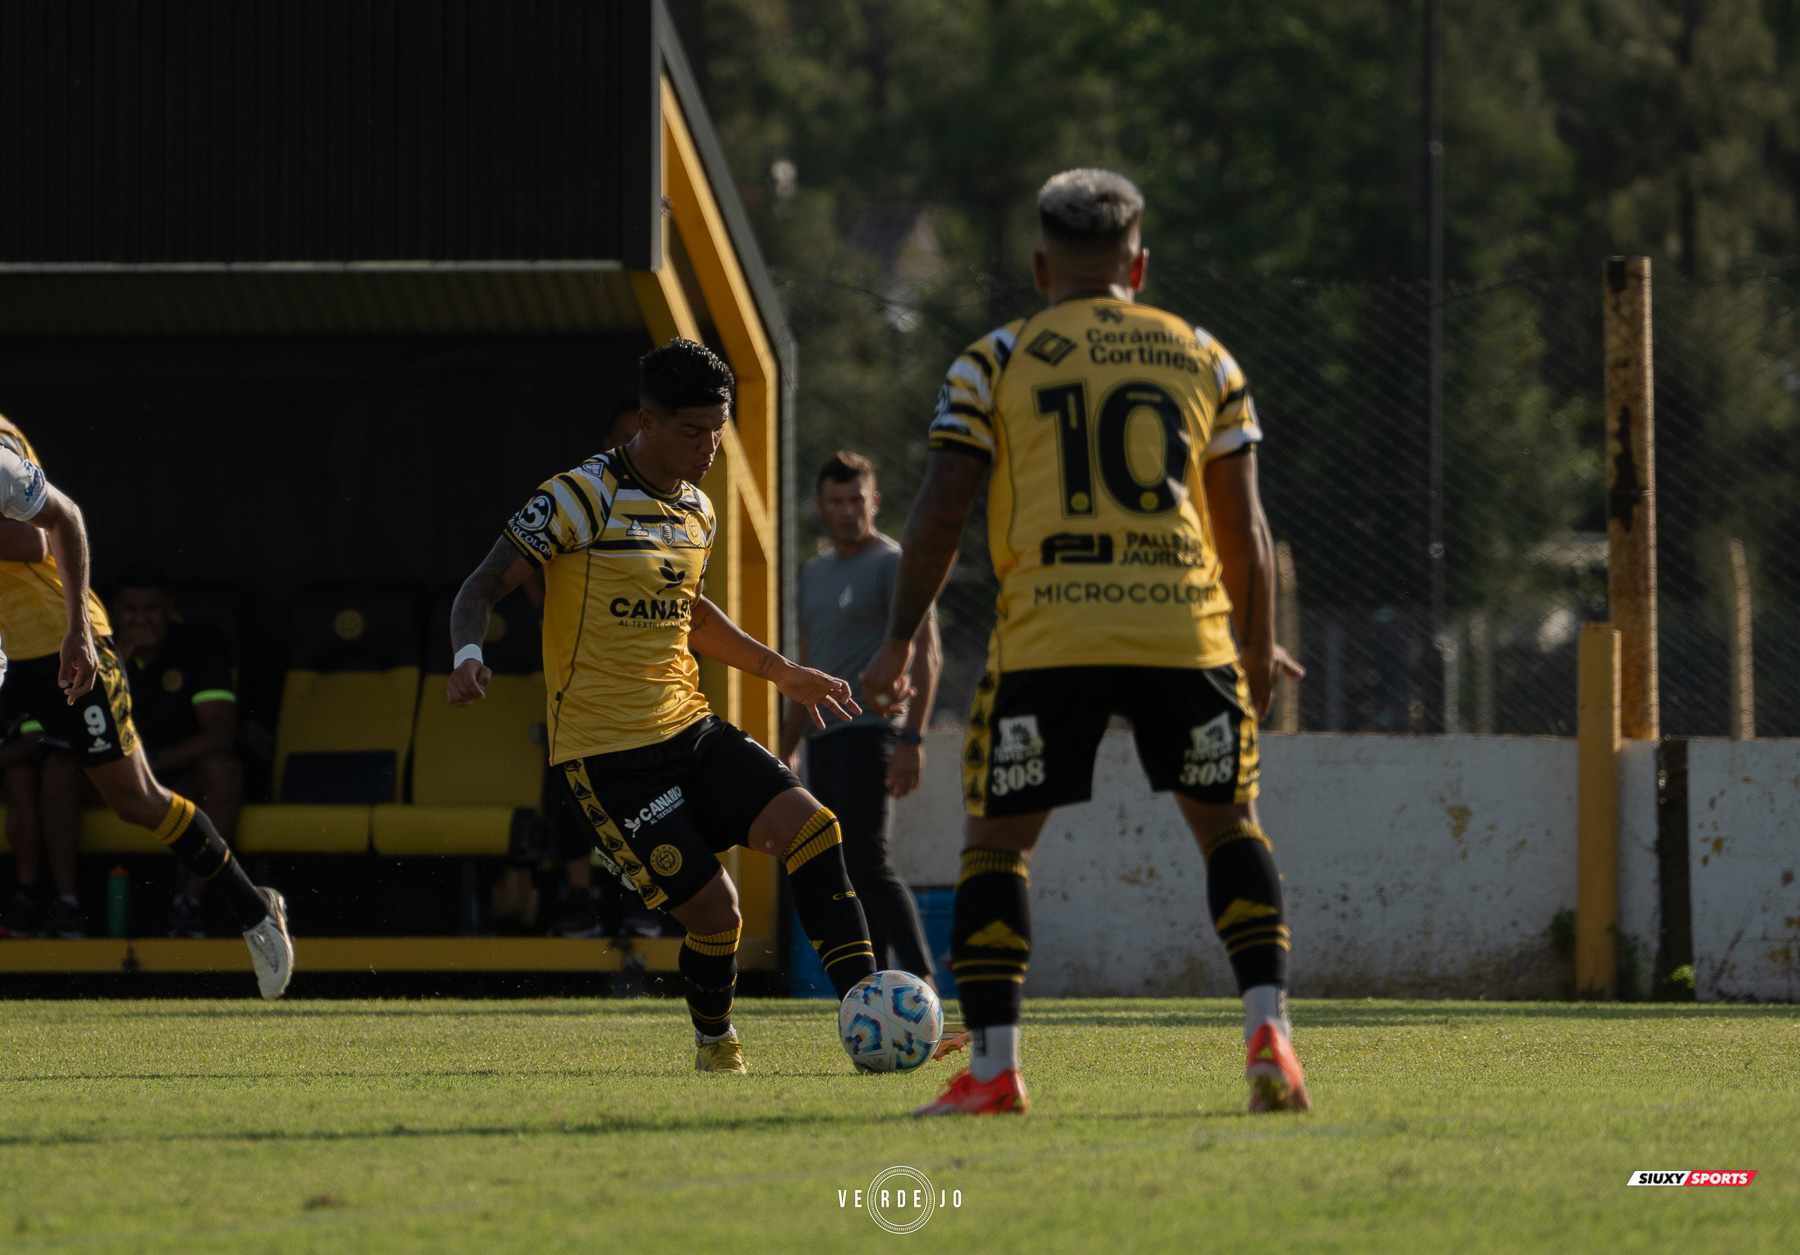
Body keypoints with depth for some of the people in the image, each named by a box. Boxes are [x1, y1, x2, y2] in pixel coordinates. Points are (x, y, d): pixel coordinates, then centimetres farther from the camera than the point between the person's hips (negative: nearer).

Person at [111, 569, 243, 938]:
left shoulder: (199, 647, -7)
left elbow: (220, 734, -18)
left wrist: (154, 760, -30)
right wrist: (116, 663, -23)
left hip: (183, 775, -2)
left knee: (223, 769, -34)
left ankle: (190, 902, -34)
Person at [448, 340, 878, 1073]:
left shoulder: (698, 512, 12)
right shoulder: (583, 498, -12)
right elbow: (484, 585, -13)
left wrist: (780, 671, 31)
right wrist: (467, 654, -33)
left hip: (689, 729, 7)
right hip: (608, 752, -7)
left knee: (809, 826, -15)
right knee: (712, 910, -12)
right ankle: (715, 1044, 18)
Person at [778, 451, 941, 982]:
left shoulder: (892, 565, -5)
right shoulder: (814, 573, 20)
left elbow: (926, 653, -13)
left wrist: (912, 738, -21)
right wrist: (787, 752, 24)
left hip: (868, 733, -8)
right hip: (823, 738, 8)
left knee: (866, 863, -19)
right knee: (841, 875, 3)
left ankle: (921, 982, -19)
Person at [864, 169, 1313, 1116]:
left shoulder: (996, 362, 9)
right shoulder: (1205, 361, 15)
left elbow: (940, 515, 3)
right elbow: (1245, 531, 13)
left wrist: (899, 644, 12)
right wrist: (1259, 652, 25)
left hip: (1048, 637, -2)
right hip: (1186, 630, 2)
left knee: (996, 840, 9)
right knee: (1229, 825, 18)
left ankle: (993, 1064, 0)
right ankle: (1267, 1028, 2)